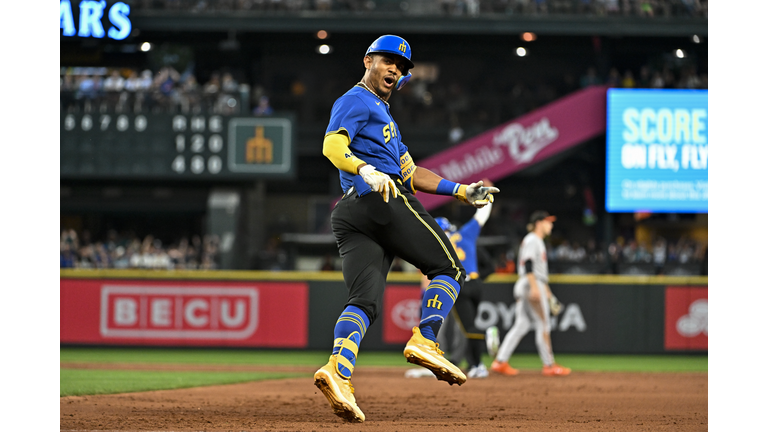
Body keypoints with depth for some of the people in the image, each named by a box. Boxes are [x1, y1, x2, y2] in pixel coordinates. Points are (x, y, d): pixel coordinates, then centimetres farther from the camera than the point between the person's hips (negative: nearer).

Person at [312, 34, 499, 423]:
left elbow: (410, 172, 35)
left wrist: (462, 191, 29)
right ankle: (423, 342, -14)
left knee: (364, 300, -7)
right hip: (386, 202, -9)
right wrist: (366, 171, -33)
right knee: (449, 268, 0)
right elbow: (332, 146, -15)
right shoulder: (356, 101, 3)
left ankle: (337, 370, -27)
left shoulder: (383, 114, 35)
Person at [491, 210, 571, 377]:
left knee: (521, 325, 5)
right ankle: (549, 365, -4)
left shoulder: (539, 242, 24)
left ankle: (500, 362, 1)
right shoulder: (532, 240, -7)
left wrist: (548, 293, 29)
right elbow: (528, 265, -19)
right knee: (543, 325, -6)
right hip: (531, 285, -10)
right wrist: (534, 287, -27)